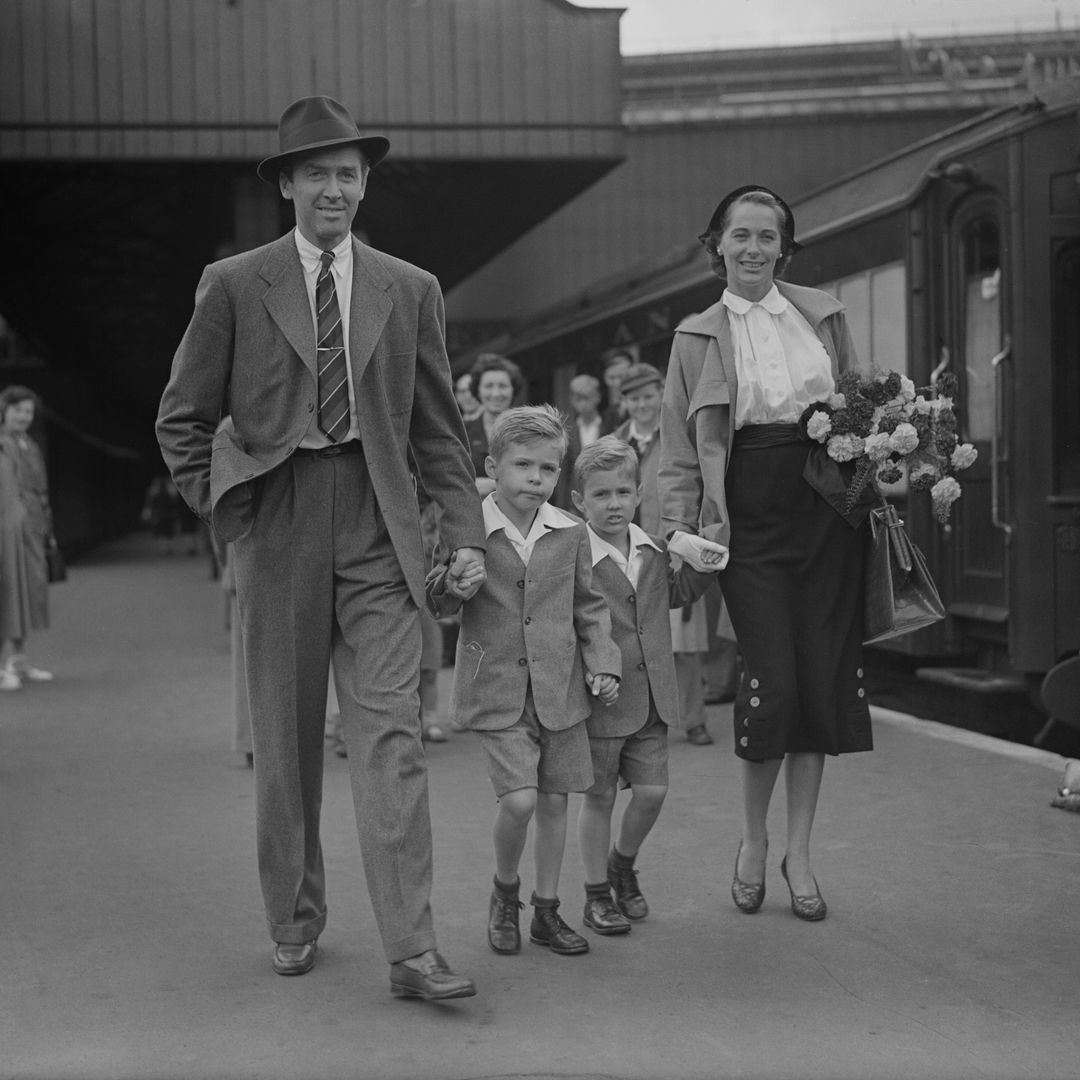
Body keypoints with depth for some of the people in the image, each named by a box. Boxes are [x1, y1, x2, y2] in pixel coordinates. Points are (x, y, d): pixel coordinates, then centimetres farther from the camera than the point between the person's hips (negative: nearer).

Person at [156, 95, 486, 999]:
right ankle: (295, 922, 24)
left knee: (392, 736, -7)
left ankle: (411, 950, -7)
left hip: (380, 535, 1)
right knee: (286, 739, 8)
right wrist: (226, 511, 0)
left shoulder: (411, 290, 9)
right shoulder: (234, 285, 3)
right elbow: (182, 419, 8)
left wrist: (467, 533, 3)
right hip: (276, 529, 0)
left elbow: (439, 427, 11)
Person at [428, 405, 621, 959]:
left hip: (559, 690, 3)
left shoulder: (570, 534, 3)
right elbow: (434, 604, -3)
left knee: (554, 800, 9)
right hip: (496, 690, -3)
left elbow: (589, 607, 12)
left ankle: (546, 909, 24)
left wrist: (603, 663, 2)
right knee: (519, 799, -13)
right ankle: (504, 892, 15)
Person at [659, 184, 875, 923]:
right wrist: (681, 530, -2)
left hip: (828, 508, 2)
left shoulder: (822, 313, 9)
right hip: (750, 516, -2)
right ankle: (754, 841, 15)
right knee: (772, 680, -10)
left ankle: (799, 853, 15)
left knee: (823, 678, 1)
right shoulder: (697, 336, 6)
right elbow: (680, 449, 7)